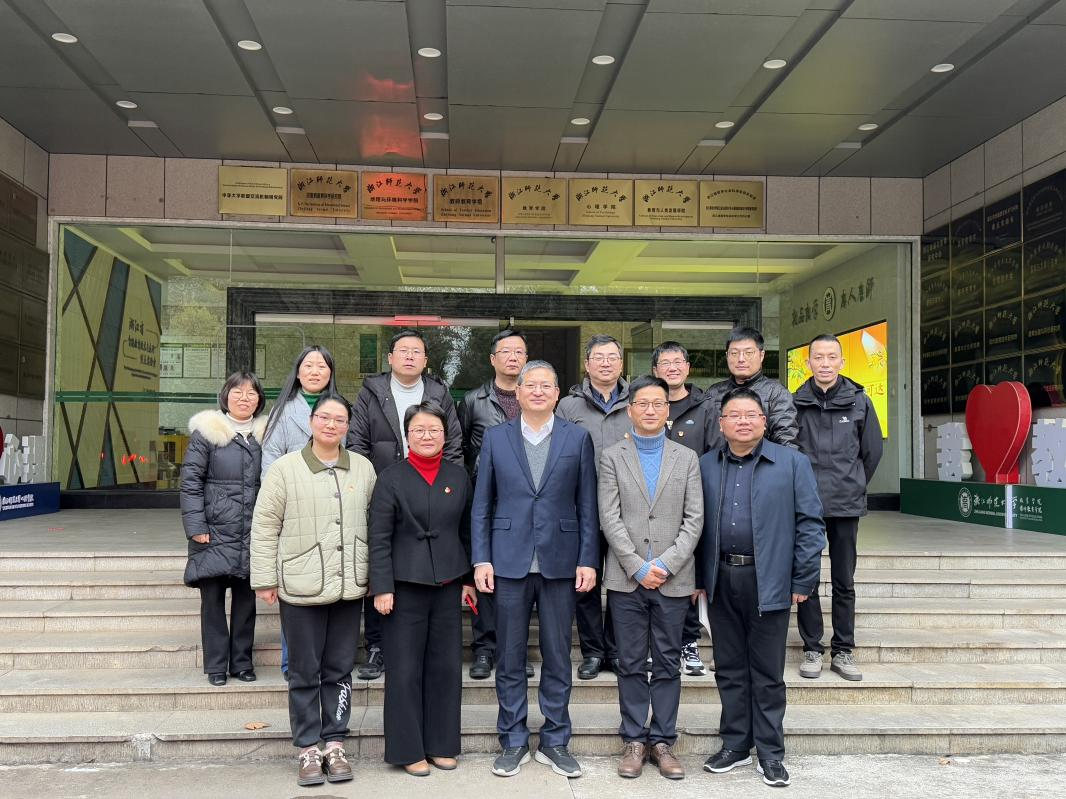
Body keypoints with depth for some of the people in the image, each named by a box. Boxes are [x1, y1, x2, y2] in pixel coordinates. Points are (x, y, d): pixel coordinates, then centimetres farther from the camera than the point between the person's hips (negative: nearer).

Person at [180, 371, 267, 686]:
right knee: (213, 597, 3)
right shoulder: (207, 432, -1)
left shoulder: (265, 434, 9)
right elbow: (190, 480, -4)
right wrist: (196, 527, -10)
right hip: (215, 531, -3)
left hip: (251, 533, 3)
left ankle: (242, 661, 22)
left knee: (246, 596, 9)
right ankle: (216, 664, 15)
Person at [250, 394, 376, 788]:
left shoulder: (363, 468, 6)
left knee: (340, 670, 10)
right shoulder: (284, 468, -3)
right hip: (301, 588, -3)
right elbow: (264, 527, -2)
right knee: (305, 673, 7)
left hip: (349, 588, 3)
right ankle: (308, 749, 17)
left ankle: (334, 744, 22)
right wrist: (265, 580, -5)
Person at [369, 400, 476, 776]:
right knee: (405, 669, 3)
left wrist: (469, 578, 9)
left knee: (445, 666, 9)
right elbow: (379, 538, -5)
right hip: (405, 585, -3)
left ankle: (441, 744, 22)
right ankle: (408, 749, 15)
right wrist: (382, 587, -11)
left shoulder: (458, 476, 8)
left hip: (448, 584, 4)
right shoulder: (391, 478, -3)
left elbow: (467, 531, 12)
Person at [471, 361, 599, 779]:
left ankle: (555, 741, 22)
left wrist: (588, 560, -3)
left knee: (557, 657, 9)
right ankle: (513, 742, 21)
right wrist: (481, 560, -2)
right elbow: (481, 505, 4)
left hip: (560, 563, 0)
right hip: (509, 562, 0)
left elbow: (587, 506, 3)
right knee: (509, 658, 8)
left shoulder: (578, 438, 4)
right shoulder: (495, 438, 5)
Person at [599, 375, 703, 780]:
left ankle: (662, 740, 17)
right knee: (631, 665, 6)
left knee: (668, 665, 7)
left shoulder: (687, 458, 8)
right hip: (626, 579, 0)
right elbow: (610, 519, -2)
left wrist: (666, 565, -9)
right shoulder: (612, 457, 5)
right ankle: (634, 740, 16)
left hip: (673, 580, 1)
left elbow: (694, 519, 1)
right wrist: (638, 567, -10)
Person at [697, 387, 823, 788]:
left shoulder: (792, 463, -1)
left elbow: (810, 524, -2)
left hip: (768, 581, -3)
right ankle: (735, 744, 25)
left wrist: (803, 580, -6)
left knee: (767, 672, 6)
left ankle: (770, 752, 18)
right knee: (729, 668, 12)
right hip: (721, 580, 3)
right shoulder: (705, 466, 8)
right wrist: (697, 579, 7)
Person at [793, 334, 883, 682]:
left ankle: (843, 651, 19)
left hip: (846, 504, 1)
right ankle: (812, 649, 17)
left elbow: (873, 450, 10)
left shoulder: (859, 401, 0)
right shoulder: (795, 403, -2)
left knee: (844, 582, 9)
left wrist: (853, 486, 14)